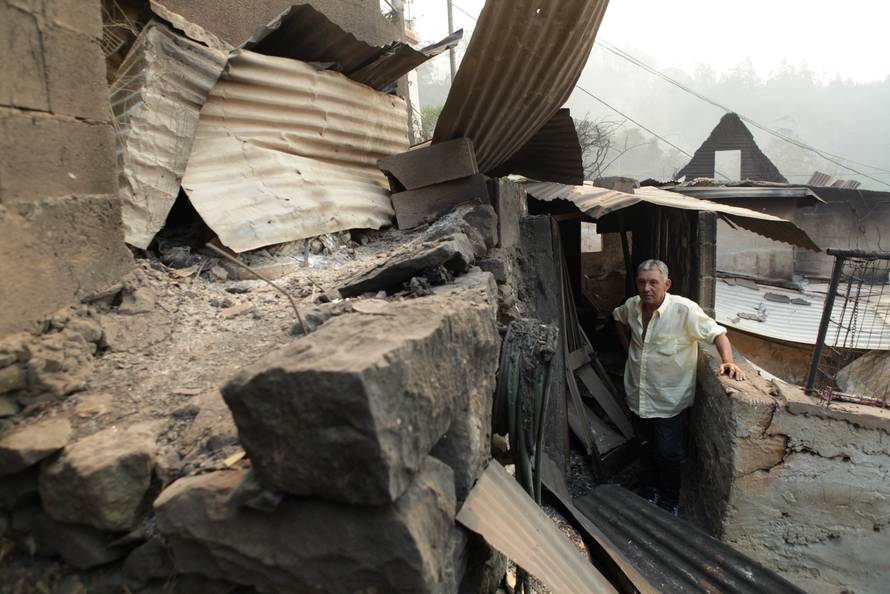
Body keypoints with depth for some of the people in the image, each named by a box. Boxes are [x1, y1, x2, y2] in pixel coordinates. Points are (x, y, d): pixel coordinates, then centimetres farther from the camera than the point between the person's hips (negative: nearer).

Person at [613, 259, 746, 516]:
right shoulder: (631, 306, -6)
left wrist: (728, 361, -33)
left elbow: (717, 333, -17)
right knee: (646, 447, 20)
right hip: (638, 395, 5)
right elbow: (618, 318, 17)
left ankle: (670, 502, 28)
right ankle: (650, 492, 41)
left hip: (670, 400, -5)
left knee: (668, 453, 2)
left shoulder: (685, 309, -22)